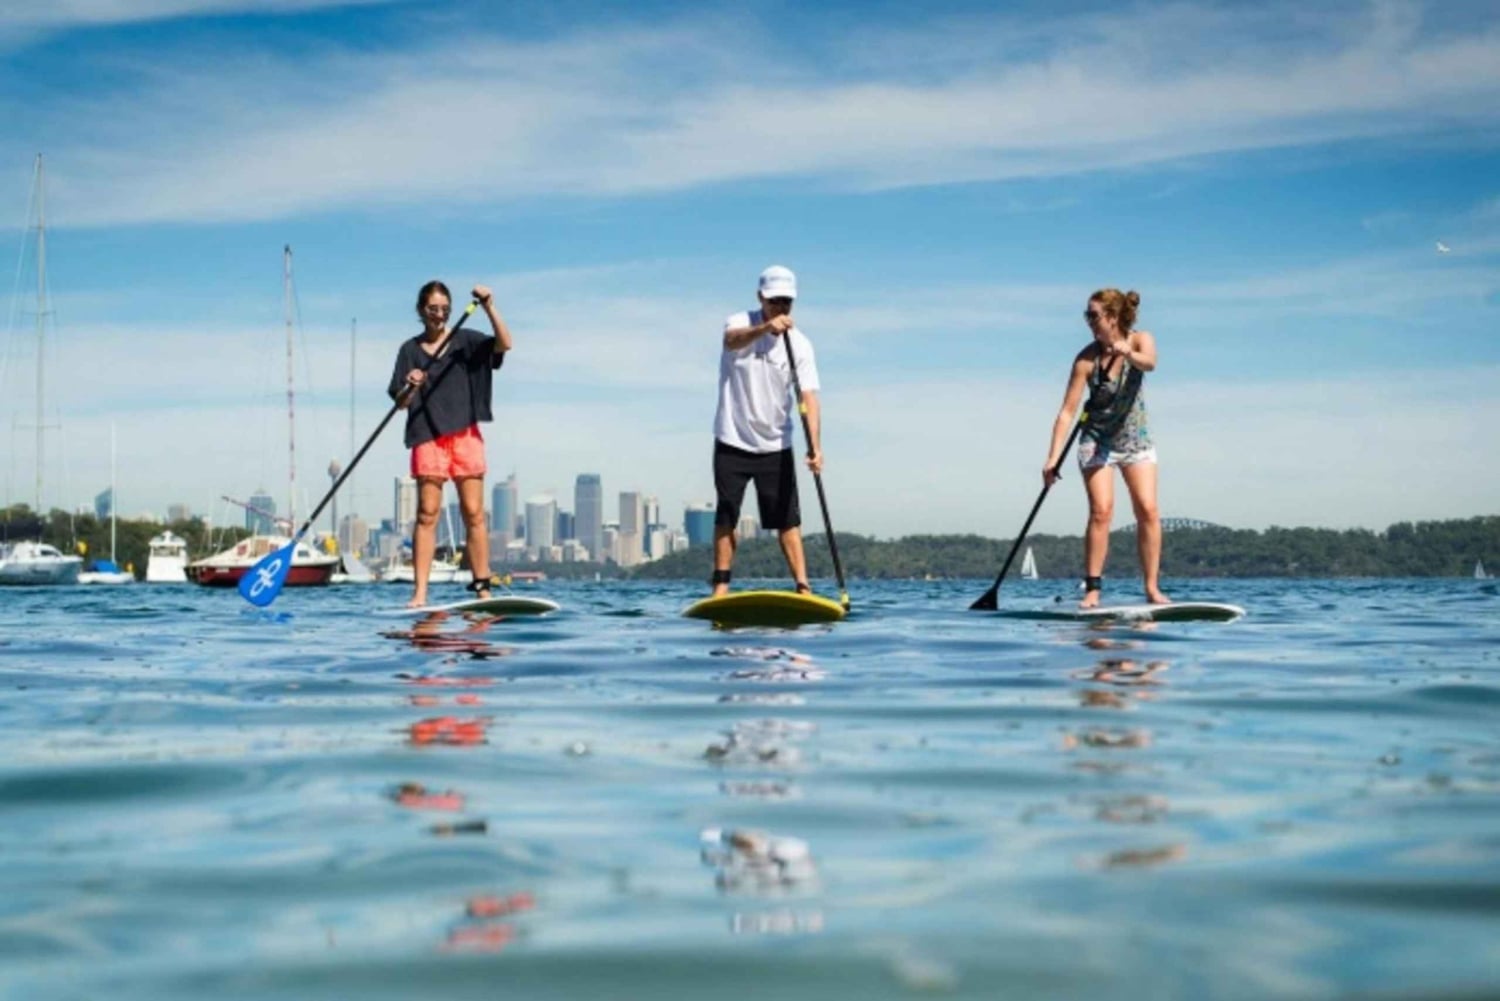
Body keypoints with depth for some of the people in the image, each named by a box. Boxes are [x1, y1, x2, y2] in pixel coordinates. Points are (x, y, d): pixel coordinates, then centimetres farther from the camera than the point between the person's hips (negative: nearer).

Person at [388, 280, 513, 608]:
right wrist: (410, 388, -15)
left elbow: (504, 344, -10)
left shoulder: (465, 340, 7)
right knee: (427, 513, -6)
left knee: (474, 512, -2)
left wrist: (489, 307, -20)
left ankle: (482, 587, 1)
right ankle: (420, 593, -8)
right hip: (427, 437, 0)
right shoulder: (410, 350, 9)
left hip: (465, 434, 0)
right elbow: (400, 402, 7)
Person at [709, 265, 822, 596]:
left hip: (775, 445, 1)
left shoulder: (799, 343, -5)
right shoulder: (740, 323, -7)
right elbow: (732, 340, -33)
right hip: (732, 443, 0)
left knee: (788, 519, -1)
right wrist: (766, 327, -54)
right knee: (726, 517, 4)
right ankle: (721, 586, 13)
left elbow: (808, 396, -13)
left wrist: (814, 446, -27)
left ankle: (803, 587, -2)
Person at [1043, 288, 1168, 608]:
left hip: (1135, 438, 2)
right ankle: (1092, 589, -10)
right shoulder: (1087, 358, -15)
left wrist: (1129, 354, -58)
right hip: (1097, 440, -2)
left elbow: (1149, 363, -35)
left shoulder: (1140, 340, -10)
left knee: (1148, 509, -9)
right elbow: (1068, 411, -17)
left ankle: (1152, 588, -3)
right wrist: (1053, 458, -24)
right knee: (1101, 509, -14)